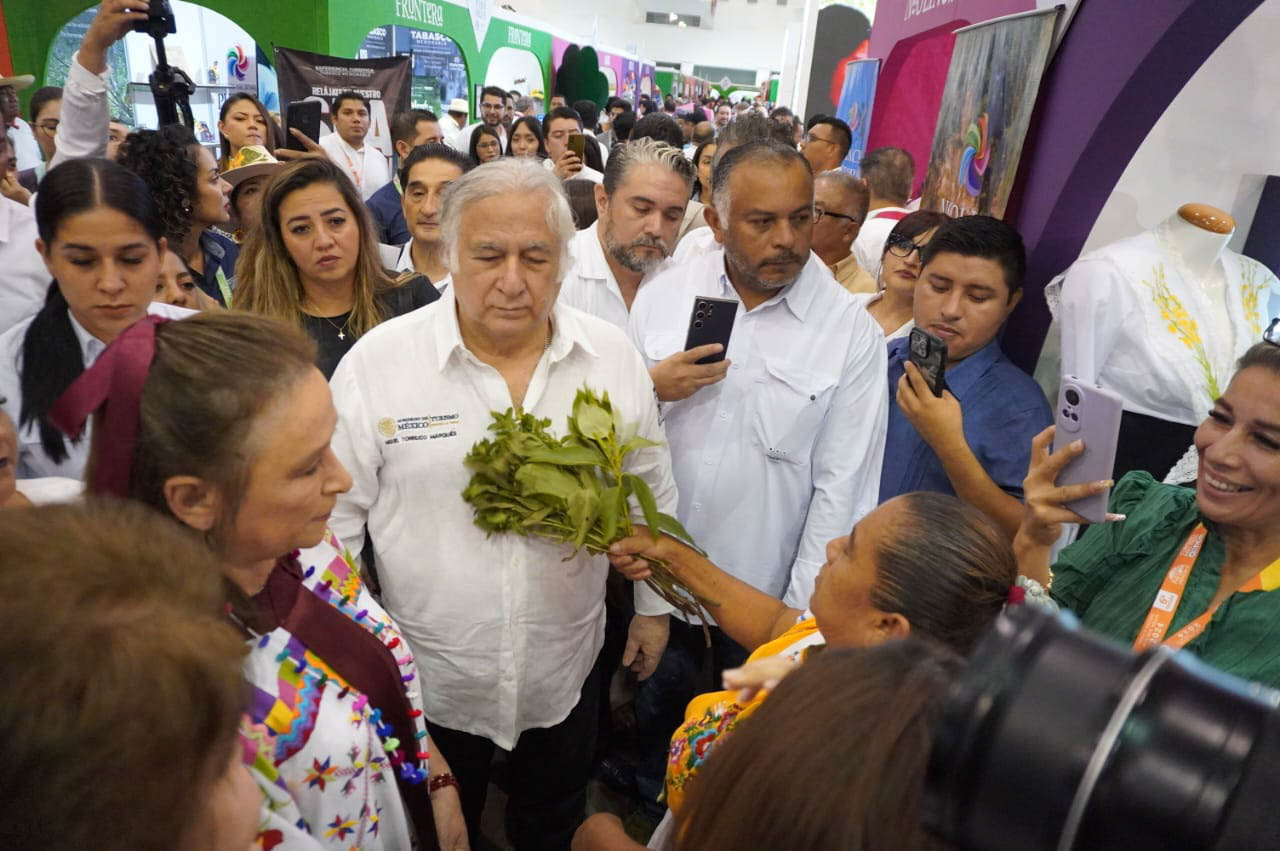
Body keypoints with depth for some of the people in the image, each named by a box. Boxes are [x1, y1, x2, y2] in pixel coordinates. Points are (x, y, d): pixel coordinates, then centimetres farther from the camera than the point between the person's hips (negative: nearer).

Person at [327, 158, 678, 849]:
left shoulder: (613, 357, -8)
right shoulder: (376, 362, -16)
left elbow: (650, 492, 4)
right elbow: (331, 517, -8)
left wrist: (654, 605, 9)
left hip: (566, 671, 2)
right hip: (428, 677, -1)